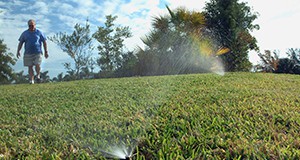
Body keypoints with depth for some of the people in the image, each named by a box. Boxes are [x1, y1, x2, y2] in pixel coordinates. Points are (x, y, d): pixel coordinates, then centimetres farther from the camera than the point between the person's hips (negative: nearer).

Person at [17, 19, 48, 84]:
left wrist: (46, 52, 1)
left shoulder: (39, 32, 4)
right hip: (28, 53, 2)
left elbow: (44, 42, 6)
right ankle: (31, 80, 8)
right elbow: (20, 43, 11)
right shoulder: (24, 33, 9)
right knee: (30, 67, 1)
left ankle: (38, 76, 10)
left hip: (38, 53, -2)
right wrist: (18, 51, 1)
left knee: (37, 65, -15)